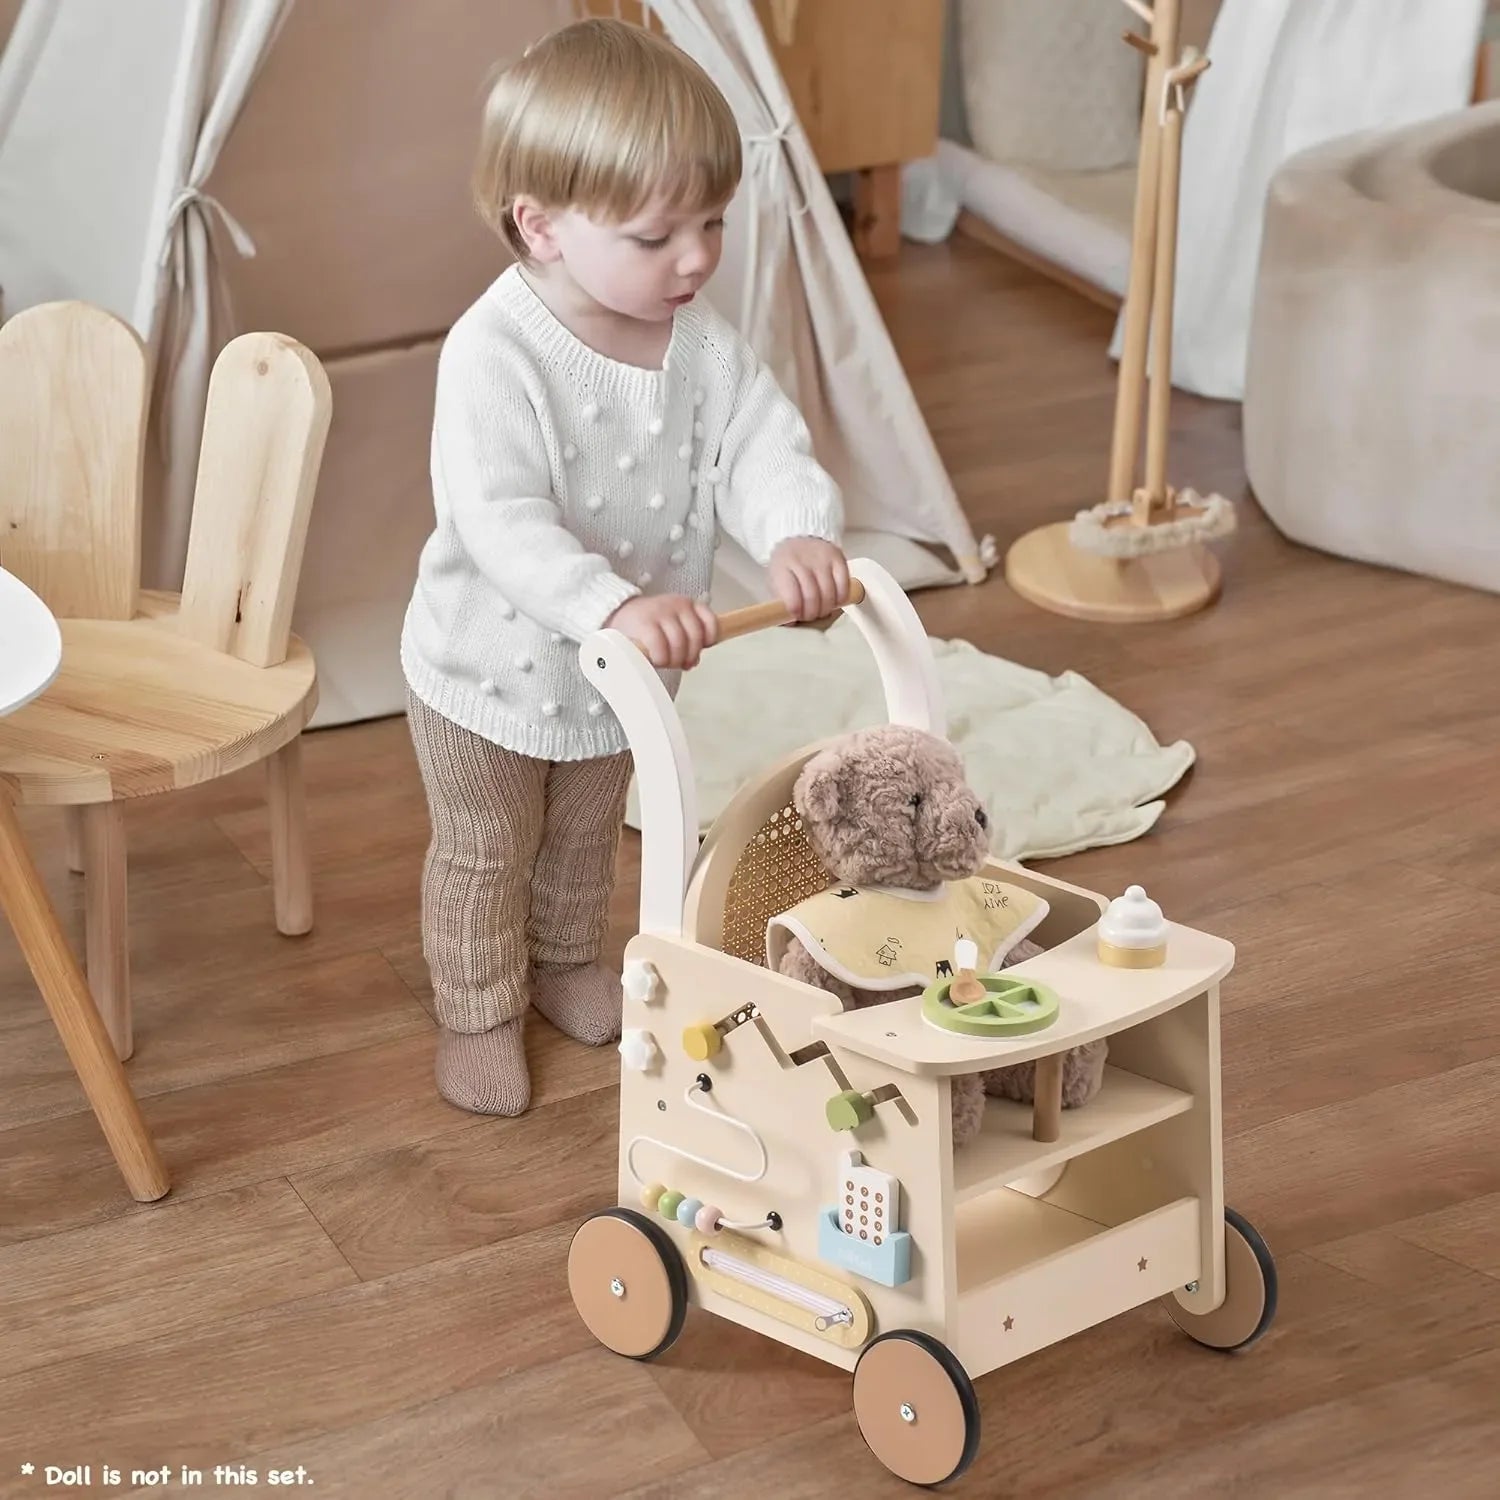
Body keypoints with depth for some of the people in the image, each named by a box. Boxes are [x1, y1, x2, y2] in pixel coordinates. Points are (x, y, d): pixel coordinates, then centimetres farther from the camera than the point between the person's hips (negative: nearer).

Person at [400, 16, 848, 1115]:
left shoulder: (704, 343, -14)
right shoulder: (495, 354, -33)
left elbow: (764, 450, -17)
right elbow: (498, 520, -42)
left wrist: (800, 536, -40)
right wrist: (616, 605, -55)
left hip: (624, 672, 5)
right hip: (490, 670, -5)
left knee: (587, 839, 29)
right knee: (485, 856, 18)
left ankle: (567, 963, 56)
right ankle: (480, 1011, 41)